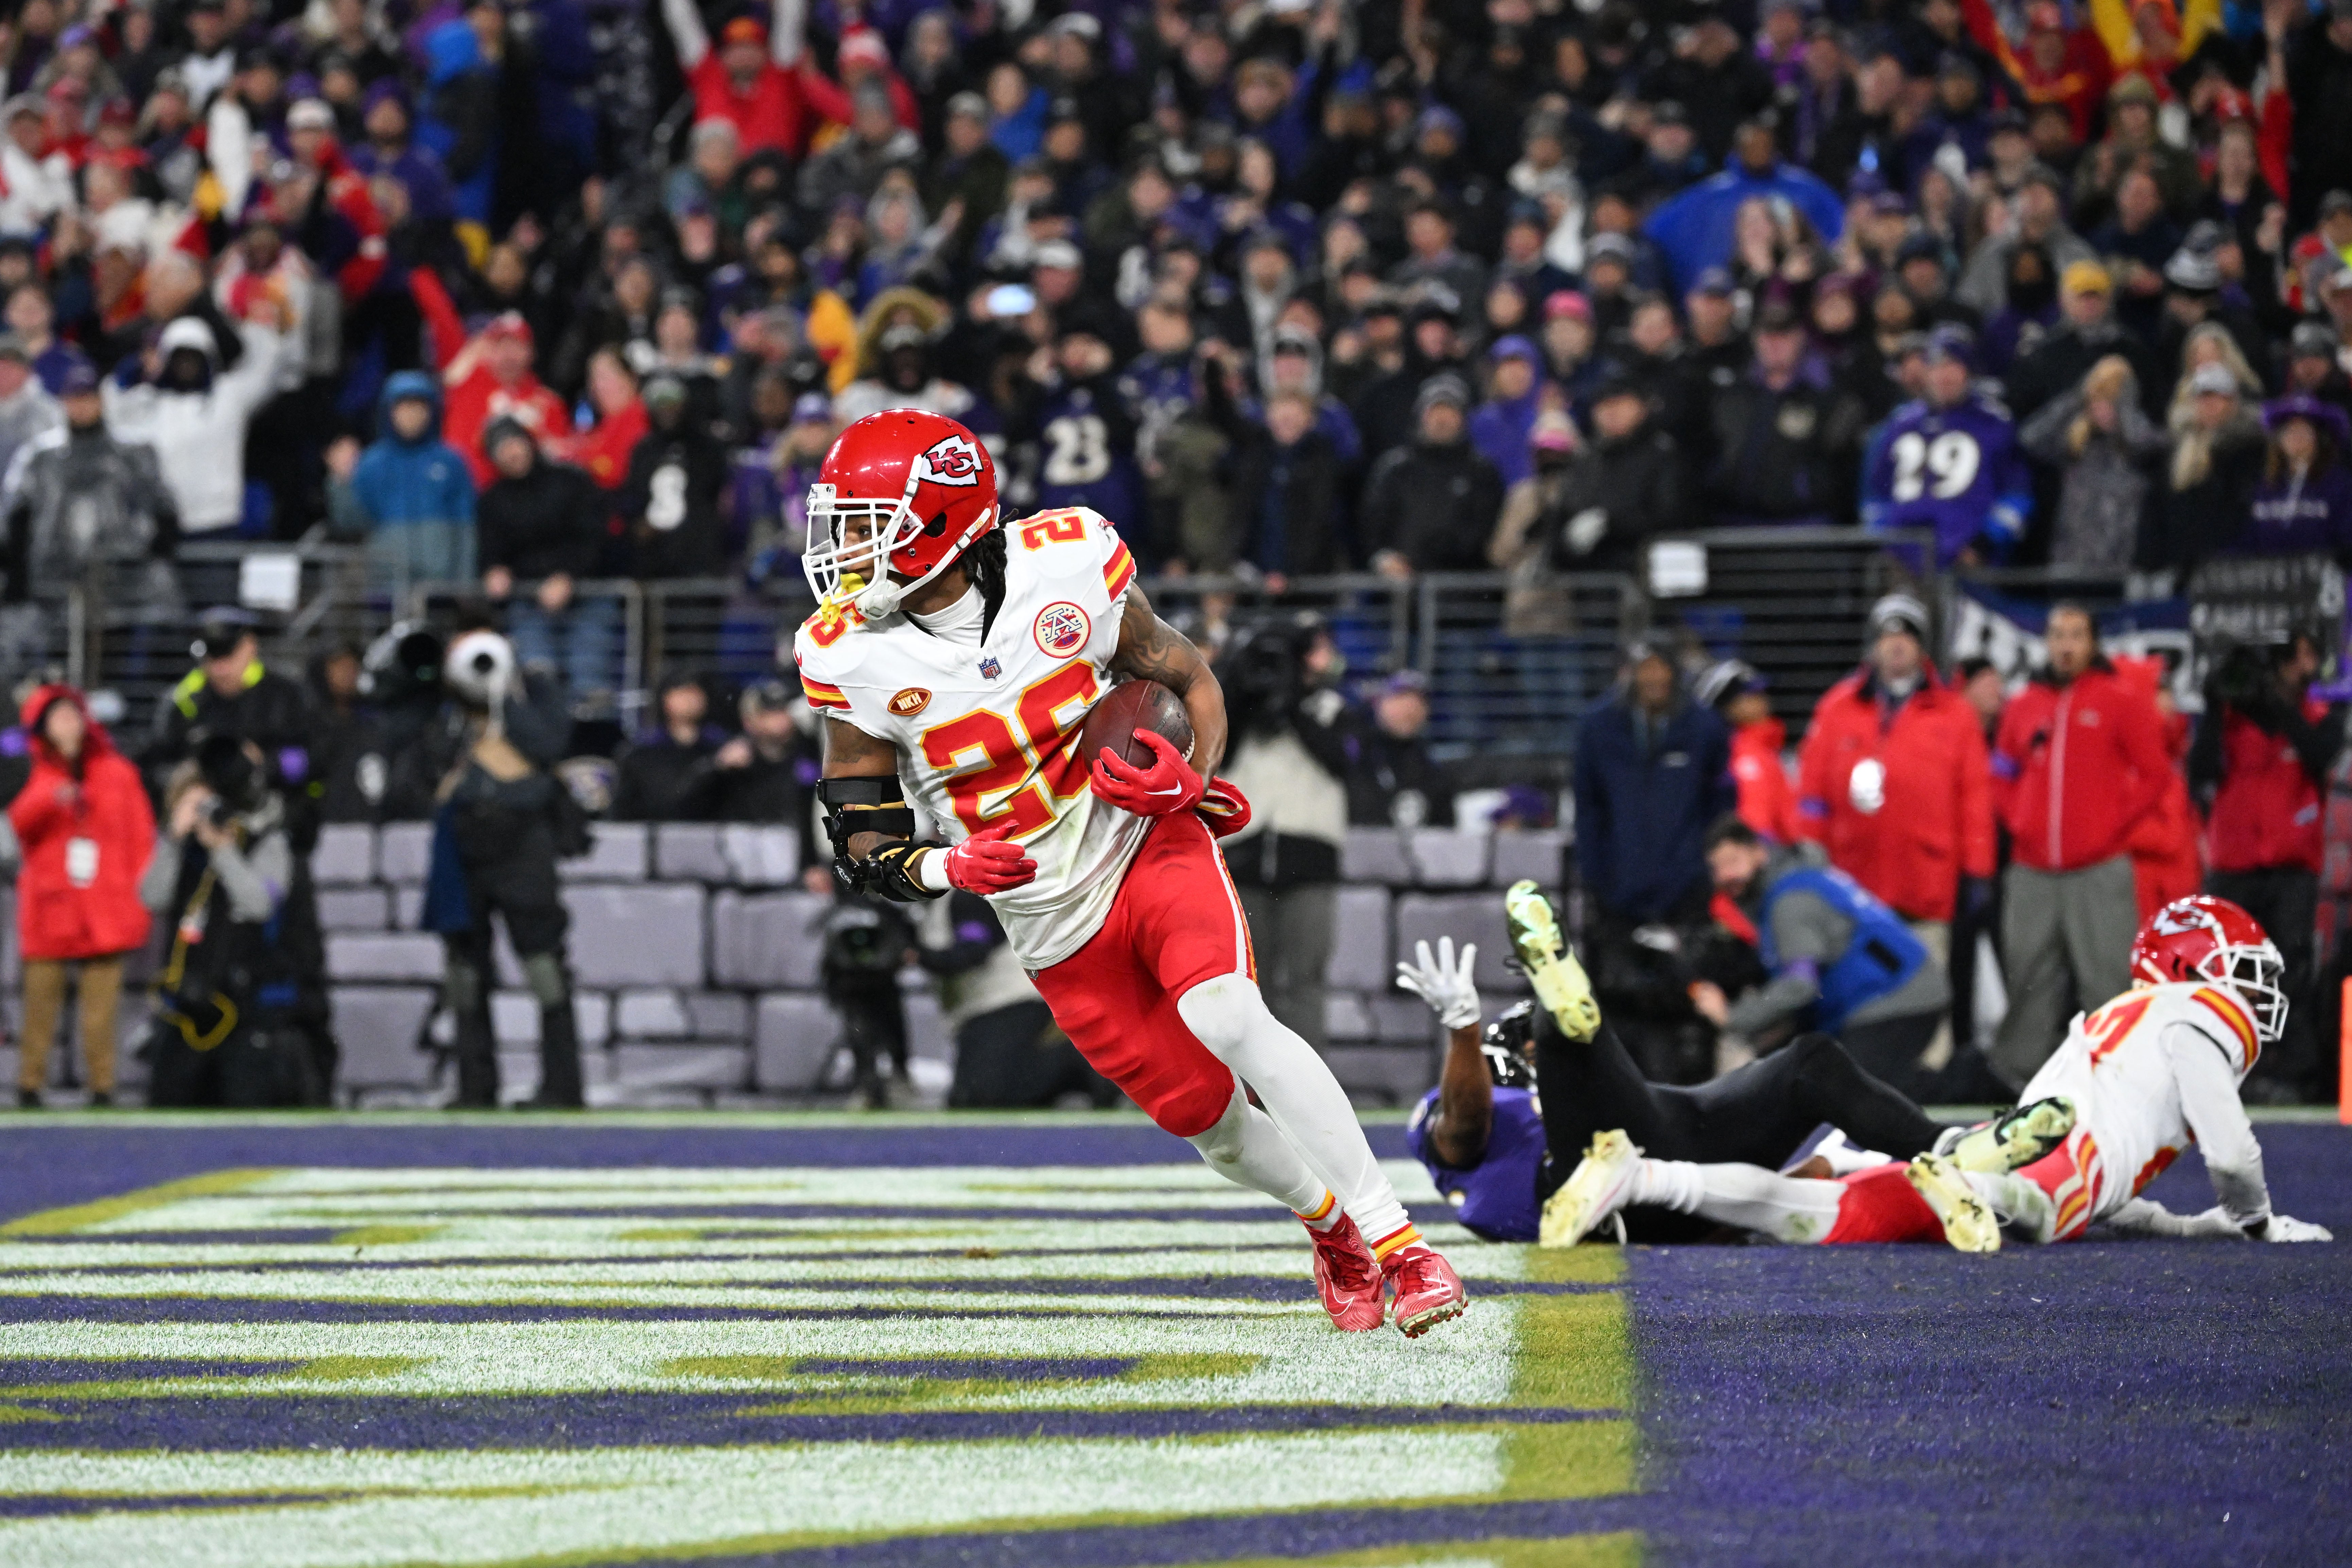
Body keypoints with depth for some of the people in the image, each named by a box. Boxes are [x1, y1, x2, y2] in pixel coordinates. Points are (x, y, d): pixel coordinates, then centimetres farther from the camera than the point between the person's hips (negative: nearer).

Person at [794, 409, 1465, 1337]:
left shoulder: (1064, 571, -12)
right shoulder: (854, 660, -10)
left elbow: (1191, 679, 3)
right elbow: (864, 849, -5)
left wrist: (1193, 780, -16)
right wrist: (946, 869, -26)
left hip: (1148, 846, -2)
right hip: (1055, 928, 2)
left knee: (1226, 1019, -28)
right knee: (1206, 1117, 3)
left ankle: (1395, 1242, -24)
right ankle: (1328, 1225, 36)